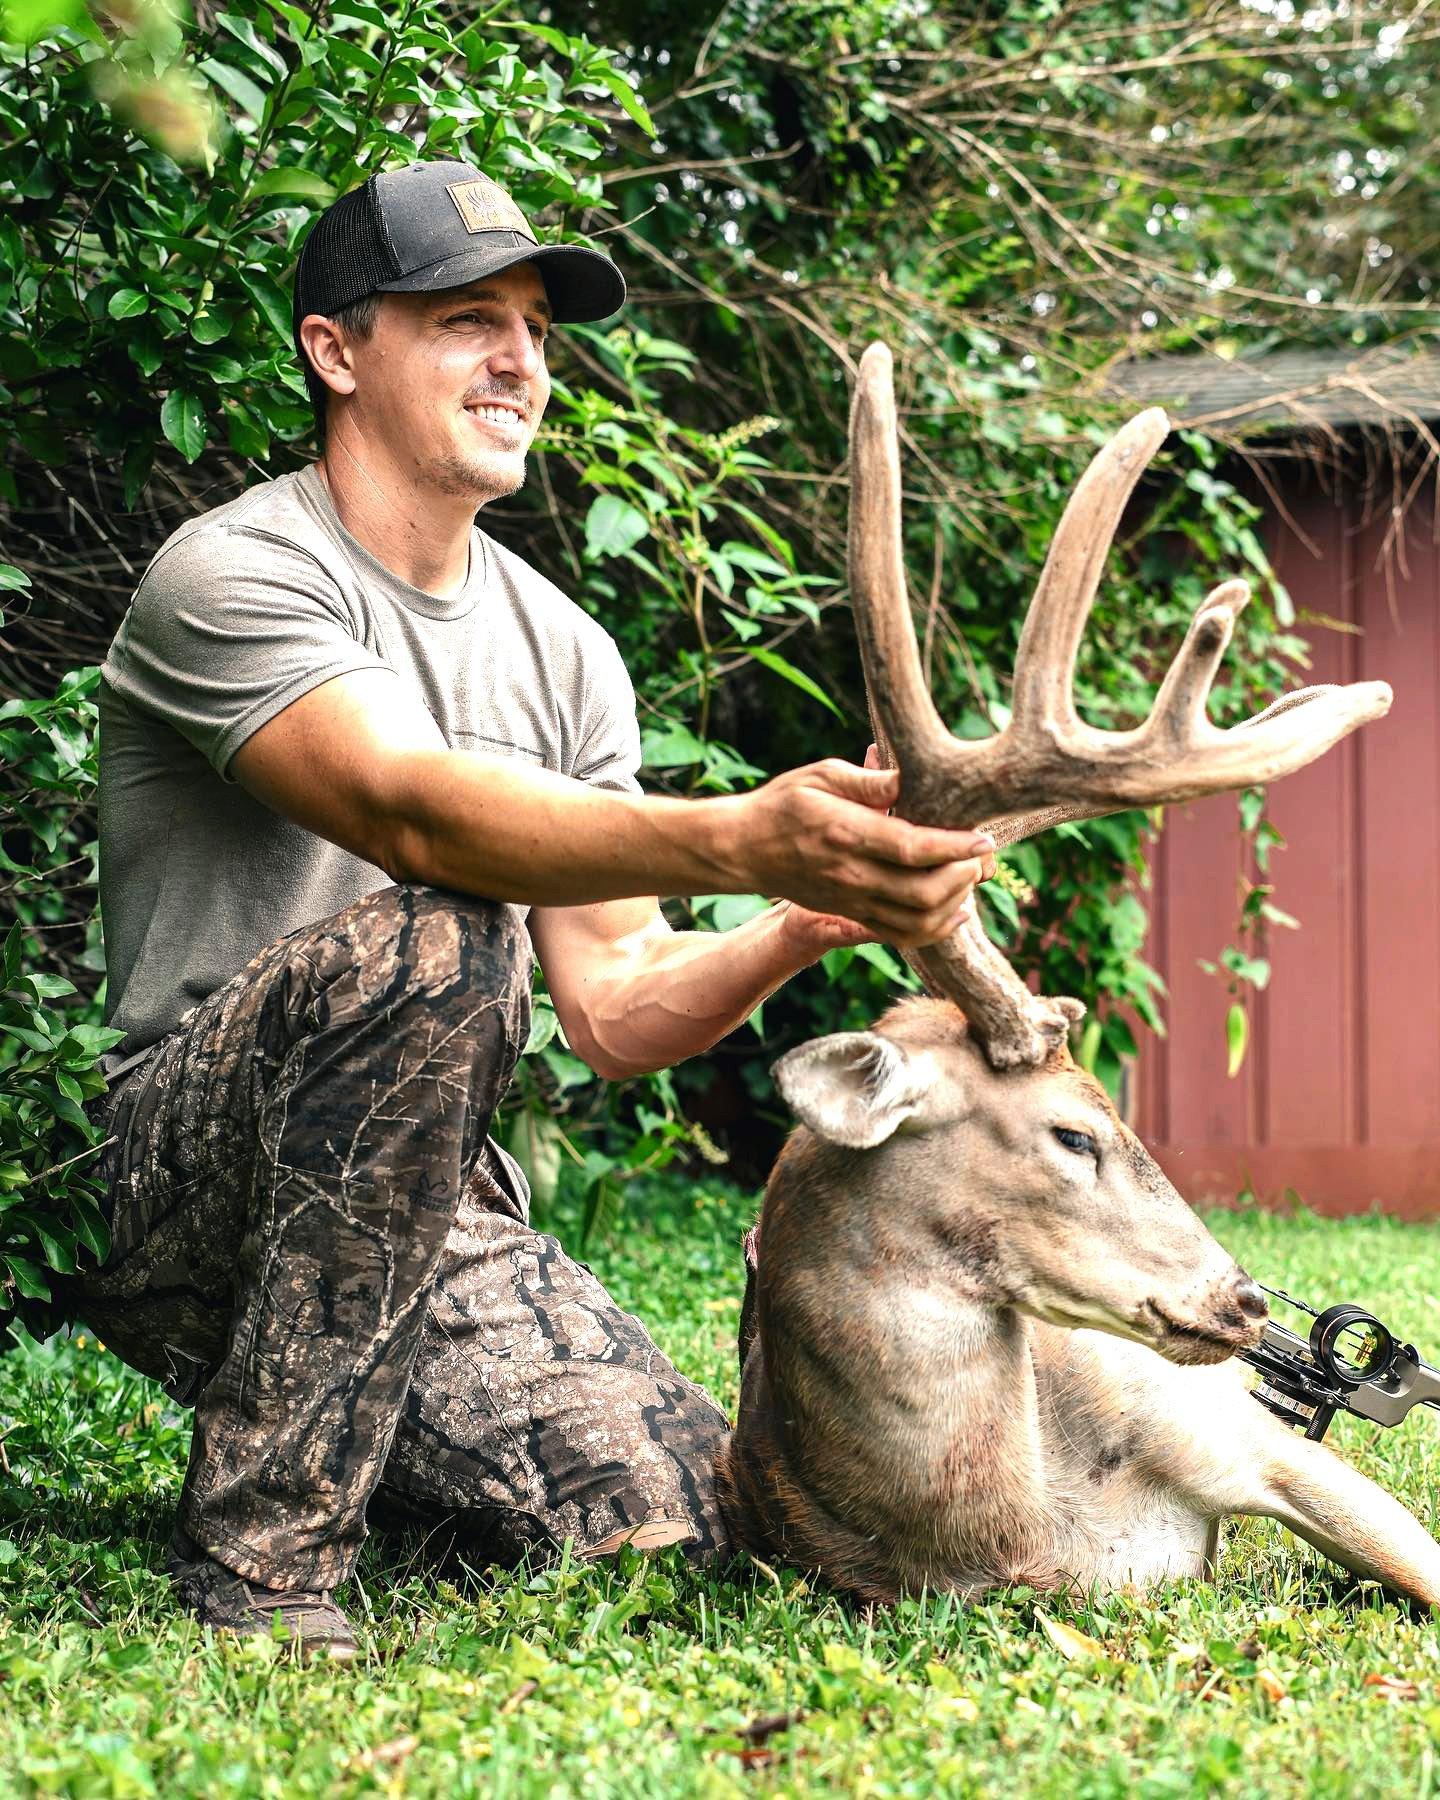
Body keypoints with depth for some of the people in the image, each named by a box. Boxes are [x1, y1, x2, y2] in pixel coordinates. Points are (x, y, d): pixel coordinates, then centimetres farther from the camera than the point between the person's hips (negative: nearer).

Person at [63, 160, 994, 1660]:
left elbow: (613, 1009, 4)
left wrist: (800, 928, -16)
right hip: (174, 1181, -6)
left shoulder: (563, 649, 11)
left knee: (673, 1516, -13)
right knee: (430, 944, -35)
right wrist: (741, 841, -44)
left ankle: (347, 1438, 19)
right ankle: (256, 1561, -25)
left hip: (420, 1198, 6)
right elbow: (417, 813, -30)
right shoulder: (233, 574, -11)